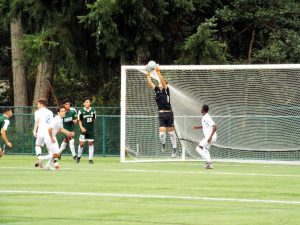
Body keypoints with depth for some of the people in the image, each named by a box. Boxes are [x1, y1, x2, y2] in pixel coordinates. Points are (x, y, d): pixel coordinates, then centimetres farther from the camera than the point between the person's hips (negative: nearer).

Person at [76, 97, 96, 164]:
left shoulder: (93, 110, 1)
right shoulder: (81, 111, -6)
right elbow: (79, 120, 0)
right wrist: (81, 127, -12)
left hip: (91, 130, 3)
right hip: (84, 130, -3)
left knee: (91, 143, 3)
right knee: (81, 143, -2)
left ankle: (90, 159, 9)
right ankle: (79, 157, 19)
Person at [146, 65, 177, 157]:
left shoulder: (166, 90, -5)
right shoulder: (156, 90, 6)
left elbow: (163, 81, -20)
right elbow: (150, 83, -3)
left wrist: (158, 72, -25)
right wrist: (148, 74, -13)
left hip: (169, 113, -3)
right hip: (161, 114, 3)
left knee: (171, 131, 6)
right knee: (162, 132, -8)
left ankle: (174, 147, 18)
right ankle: (163, 143, 22)